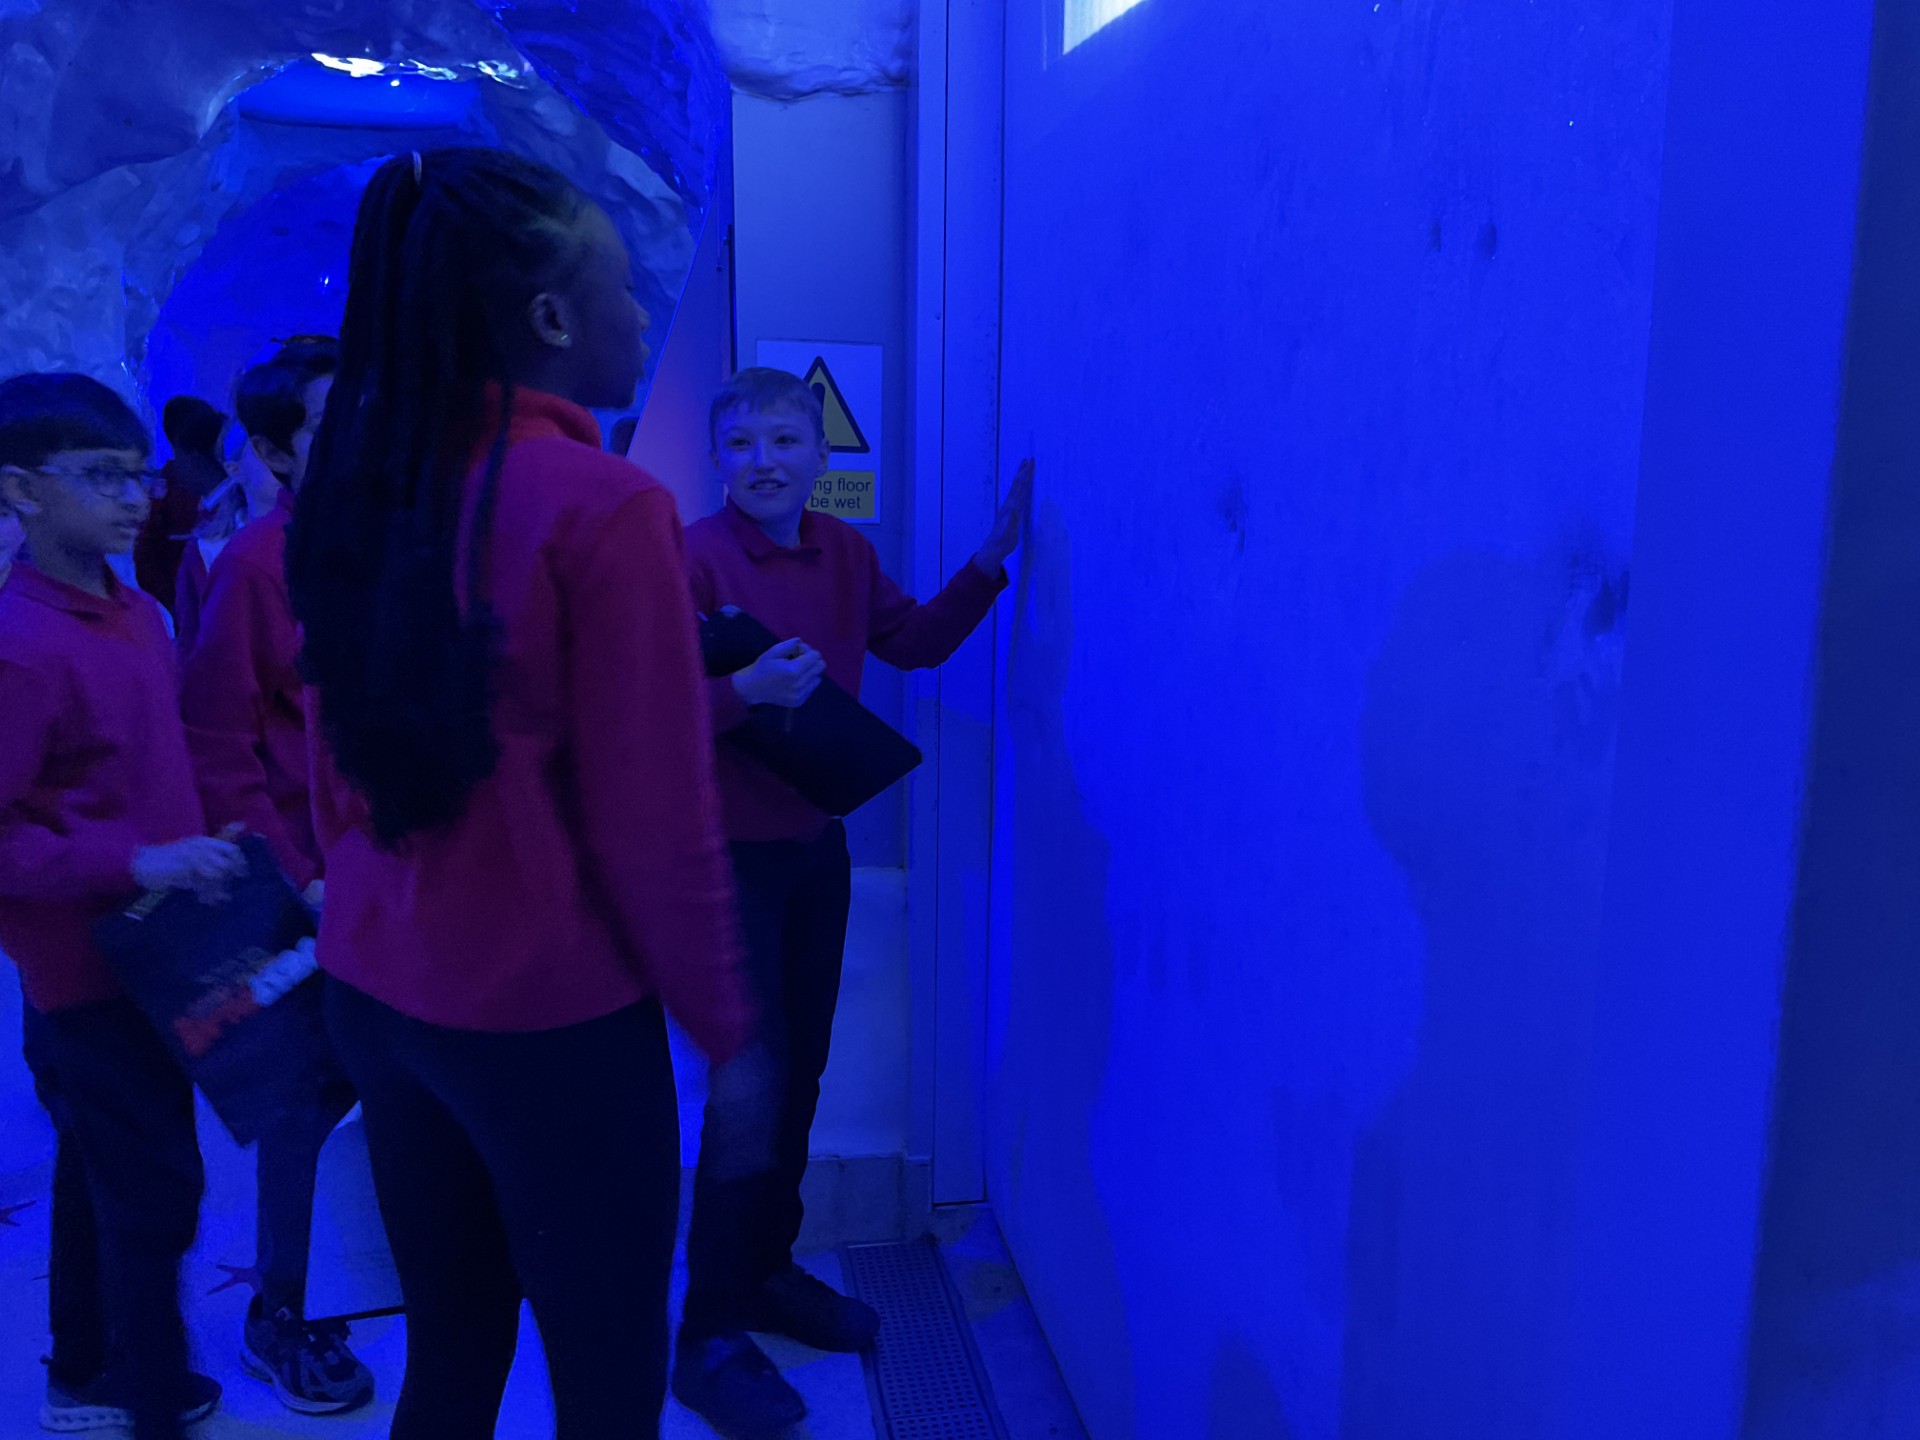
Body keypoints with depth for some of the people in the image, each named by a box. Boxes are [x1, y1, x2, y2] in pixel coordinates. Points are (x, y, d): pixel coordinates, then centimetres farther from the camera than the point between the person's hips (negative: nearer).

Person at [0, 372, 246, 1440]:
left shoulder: (135, 613, 5)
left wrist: (205, 851, 7)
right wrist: (138, 864, -24)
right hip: (90, 965, -8)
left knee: (102, 1174, 21)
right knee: (156, 1187, 2)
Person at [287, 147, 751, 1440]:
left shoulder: (359, 492, 4)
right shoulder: (603, 506, -17)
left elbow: (341, 773, 11)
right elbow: (656, 828, -16)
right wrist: (726, 1031, -4)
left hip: (377, 991, 7)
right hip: (551, 1018, -7)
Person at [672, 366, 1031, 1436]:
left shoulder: (843, 551, 4)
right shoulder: (695, 558, -16)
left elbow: (913, 642, 16)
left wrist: (992, 559, 7)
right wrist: (747, 690, -34)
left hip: (818, 844, 7)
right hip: (728, 854, -7)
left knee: (801, 1076, 16)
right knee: (749, 1088, -4)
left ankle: (769, 1272, 35)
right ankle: (712, 1336, 13)